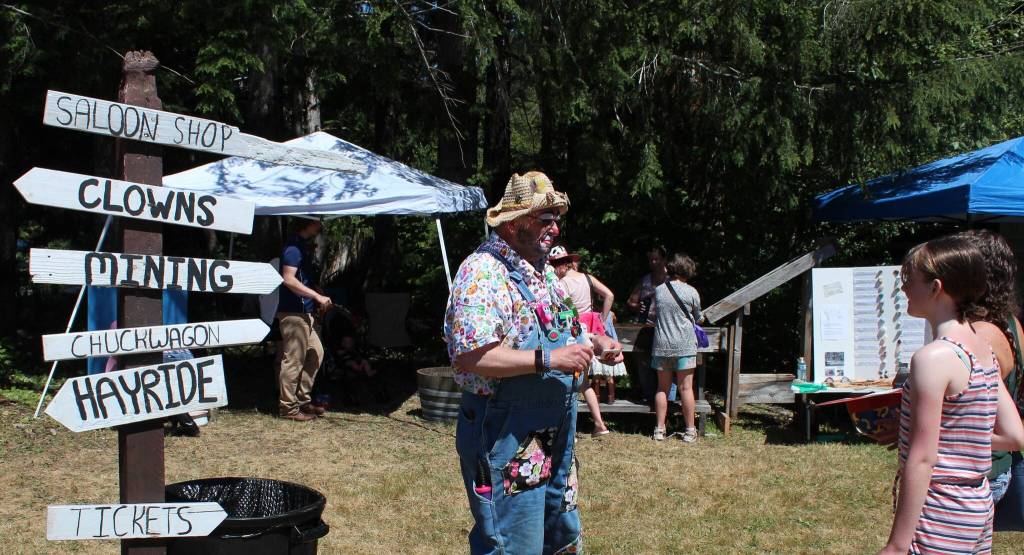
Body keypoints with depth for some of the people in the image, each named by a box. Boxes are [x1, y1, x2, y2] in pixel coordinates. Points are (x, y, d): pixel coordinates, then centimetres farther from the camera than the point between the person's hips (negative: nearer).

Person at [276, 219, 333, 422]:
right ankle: (288, 407, 2)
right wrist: (318, 297, -22)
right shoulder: (294, 247, -15)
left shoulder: (300, 246, 17)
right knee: (294, 359, -5)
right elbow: (289, 279, -23)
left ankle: (303, 399, 21)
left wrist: (315, 301, 17)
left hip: (304, 312, 11)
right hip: (293, 313, -11)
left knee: (316, 352, 14)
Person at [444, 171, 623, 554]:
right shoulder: (483, 272, -19)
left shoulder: (541, 269, 11)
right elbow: (469, 356, -29)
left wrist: (595, 345, 7)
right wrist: (548, 359, -29)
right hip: (506, 439, -10)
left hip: (556, 434, 10)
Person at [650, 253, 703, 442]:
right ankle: (690, 430, 7)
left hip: (661, 345, 3)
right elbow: (698, 318, 9)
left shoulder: (658, 289, 2)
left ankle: (659, 429, 10)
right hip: (684, 345, -3)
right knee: (685, 388, 2)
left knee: (662, 388, 9)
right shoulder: (691, 292, -5)